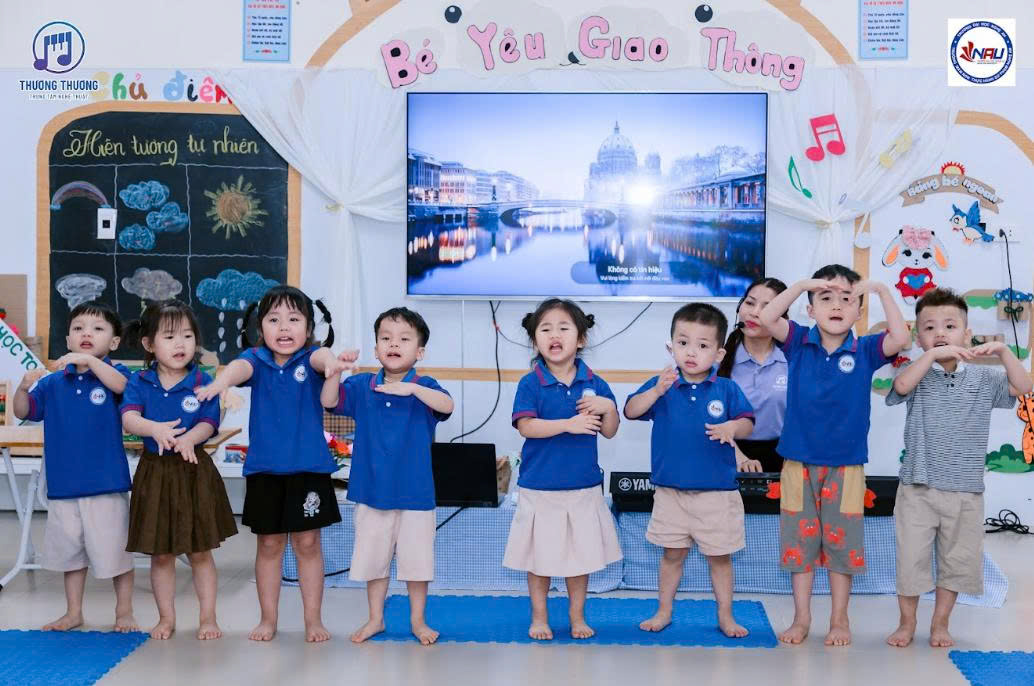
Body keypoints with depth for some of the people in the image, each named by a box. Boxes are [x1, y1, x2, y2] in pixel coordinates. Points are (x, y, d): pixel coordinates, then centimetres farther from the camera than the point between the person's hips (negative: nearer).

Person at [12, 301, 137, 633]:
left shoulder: (113, 373, -4)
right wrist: (23, 388, -15)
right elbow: (23, 412, 4)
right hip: (63, 482, 4)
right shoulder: (53, 383, 6)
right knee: (69, 550, 16)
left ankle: (124, 612, 19)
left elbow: (121, 385, -27)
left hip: (106, 483, -4)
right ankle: (73, 612, 31)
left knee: (114, 550, 4)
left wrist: (89, 360, -34)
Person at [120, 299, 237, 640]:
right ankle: (166, 618, 25)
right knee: (160, 553, 11)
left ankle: (208, 617, 19)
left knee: (200, 551, 7)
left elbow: (209, 423, -11)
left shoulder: (203, 382, -4)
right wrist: (155, 429, -34)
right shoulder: (139, 382, 0)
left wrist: (189, 438, -32)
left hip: (194, 470, -1)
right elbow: (129, 418, -14)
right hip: (154, 471, 2)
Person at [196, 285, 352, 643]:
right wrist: (222, 380, -50)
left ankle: (313, 619, 19)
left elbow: (322, 356, -29)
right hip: (264, 468, 1)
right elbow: (240, 367, -25)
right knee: (269, 544, 12)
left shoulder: (310, 357, -5)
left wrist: (330, 362, -55)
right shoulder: (256, 358, -2)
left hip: (309, 468, -1)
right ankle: (268, 618, 25)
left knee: (307, 543, 7)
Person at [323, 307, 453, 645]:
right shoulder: (362, 386, 1)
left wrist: (412, 388, -41)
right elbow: (329, 401, -10)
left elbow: (447, 406, -26)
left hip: (415, 492, -2)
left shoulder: (424, 387, -7)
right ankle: (375, 618, 30)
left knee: (416, 560, 9)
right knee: (373, 557, 14)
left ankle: (418, 620, 26)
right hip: (371, 490, 2)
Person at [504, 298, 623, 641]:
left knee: (581, 554, 12)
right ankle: (539, 617, 26)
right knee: (539, 555, 9)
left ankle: (577, 616, 29)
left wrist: (608, 408, -16)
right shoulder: (530, 383, -8)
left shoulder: (594, 384, 0)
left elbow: (609, 432, 4)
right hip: (539, 488, -2)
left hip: (584, 487, 2)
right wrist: (569, 424, -26)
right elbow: (526, 426, -19)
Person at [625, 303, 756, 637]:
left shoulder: (727, 390, -3)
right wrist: (658, 391, -30)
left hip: (717, 493, 0)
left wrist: (732, 427, -26)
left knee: (719, 556, 11)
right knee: (672, 554, 14)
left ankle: (725, 615, 25)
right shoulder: (662, 385, -3)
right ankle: (664, 611, 28)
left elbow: (748, 422, -4)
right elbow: (631, 411, -14)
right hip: (671, 491, 1)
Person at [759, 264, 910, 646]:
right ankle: (801, 618, 22)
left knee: (841, 542, 9)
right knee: (799, 540, 9)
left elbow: (900, 338, -19)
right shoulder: (799, 343, -2)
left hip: (846, 464, 0)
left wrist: (881, 290, -16)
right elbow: (767, 318, -15)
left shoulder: (865, 351, -3)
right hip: (798, 461, 1)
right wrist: (803, 284, -16)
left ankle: (839, 619, 24)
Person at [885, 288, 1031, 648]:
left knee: (956, 560, 11)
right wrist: (933, 355, -30)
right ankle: (907, 623, 22)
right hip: (918, 487, -2)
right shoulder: (918, 374, -2)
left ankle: (940, 623, 28)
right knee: (911, 558, 4)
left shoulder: (983, 379, 4)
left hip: (966, 490, 2)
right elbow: (901, 385, -23)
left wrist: (1003, 351, -17)